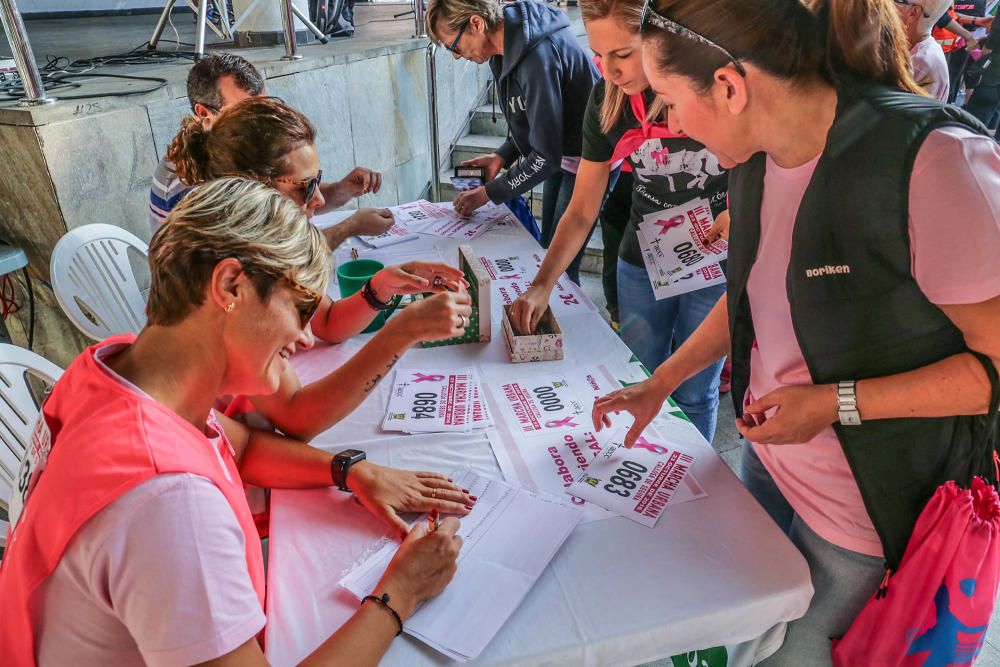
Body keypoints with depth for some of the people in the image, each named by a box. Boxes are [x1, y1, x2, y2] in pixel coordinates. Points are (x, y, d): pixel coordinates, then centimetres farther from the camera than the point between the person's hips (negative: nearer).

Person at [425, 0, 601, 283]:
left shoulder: (539, 56, -30)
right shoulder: (506, 49, -1)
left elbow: (546, 156, -26)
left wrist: (488, 193, -19)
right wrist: (502, 156, -2)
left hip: (588, 161, -9)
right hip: (561, 156, 9)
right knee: (547, 249, 16)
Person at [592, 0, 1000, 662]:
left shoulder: (933, 161, -27)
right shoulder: (759, 155, -4)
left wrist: (837, 403, -24)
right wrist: (658, 384, 9)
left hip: (872, 503, -6)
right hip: (769, 453, 6)